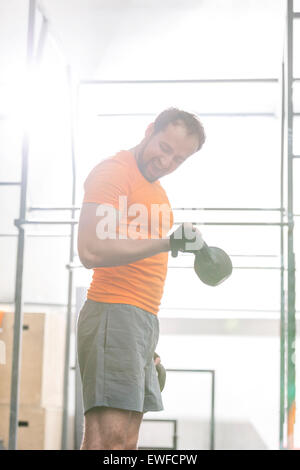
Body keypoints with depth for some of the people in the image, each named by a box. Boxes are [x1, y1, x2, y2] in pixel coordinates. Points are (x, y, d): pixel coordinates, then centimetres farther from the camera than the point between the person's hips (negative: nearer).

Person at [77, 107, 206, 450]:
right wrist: (166, 243, -23)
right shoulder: (113, 171, -5)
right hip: (114, 313, -9)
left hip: (144, 319, 9)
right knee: (109, 439, -16)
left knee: (126, 441, 5)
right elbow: (91, 250, -20)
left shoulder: (154, 188, 23)